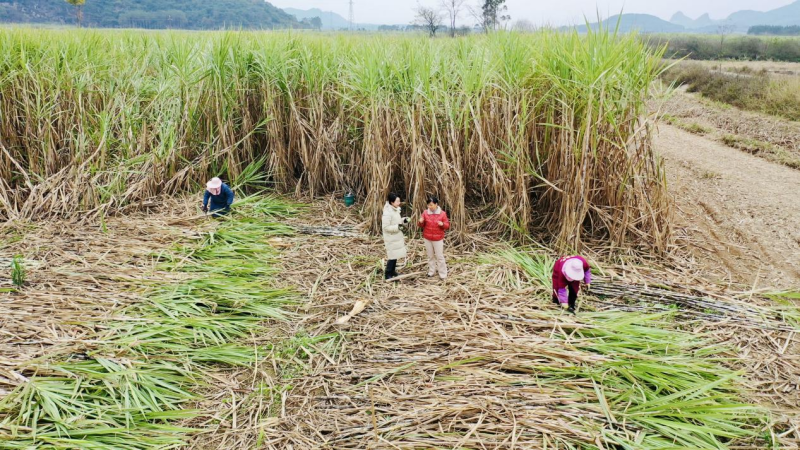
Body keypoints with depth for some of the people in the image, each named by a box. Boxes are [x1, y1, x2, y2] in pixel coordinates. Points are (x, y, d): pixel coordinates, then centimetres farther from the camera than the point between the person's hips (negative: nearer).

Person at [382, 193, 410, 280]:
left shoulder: (395, 210, 4)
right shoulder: (387, 213, -25)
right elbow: (386, 227, -24)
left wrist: (404, 220, -1)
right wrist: (398, 226, -29)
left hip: (397, 236, 9)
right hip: (391, 238, -9)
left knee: (396, 255, 17)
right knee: (392, 256, -2)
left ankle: (393, 272, 31)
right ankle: (388, 274, 11)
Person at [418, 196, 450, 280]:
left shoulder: (442, 213, -8)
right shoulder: (425, 212, -2)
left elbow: (447, 226, -4)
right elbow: (422, 225, 4)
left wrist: (442, 224, -25)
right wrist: (421, 222, -19)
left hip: (438, 239, -3)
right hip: (427, 238, 3)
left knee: (440, 256, -1)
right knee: (430, 256, 14)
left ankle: (443, 274, 6)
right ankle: (432, 271, 28)